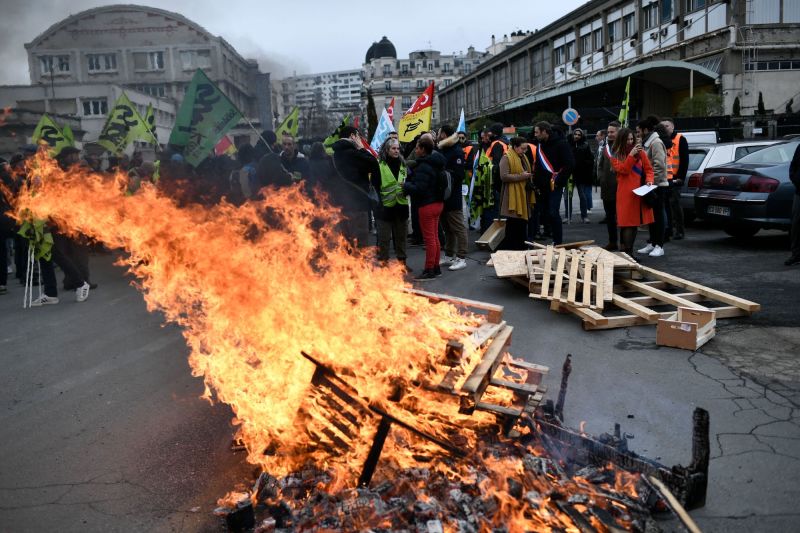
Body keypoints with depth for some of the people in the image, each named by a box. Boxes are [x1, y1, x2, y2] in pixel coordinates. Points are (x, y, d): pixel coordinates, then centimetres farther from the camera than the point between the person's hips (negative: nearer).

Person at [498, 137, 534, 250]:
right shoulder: (506, 158, -10)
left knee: (522, 224, 11)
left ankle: (521, 249, 19)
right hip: (513, 197, -8)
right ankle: (508, 249, 2)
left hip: (524, 196, 8)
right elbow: (504, 176, -20)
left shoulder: (523, 157, 18)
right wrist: (521, 176, -19)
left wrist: (529, 178, 13)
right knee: (513, 224, -6)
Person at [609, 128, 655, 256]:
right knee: (628, 222, -8)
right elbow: (623, 170, -10)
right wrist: (631, 155, -17)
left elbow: (648, 169, 10)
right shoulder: (616, 156, 4)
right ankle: (627, 253, -7)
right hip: (625, 193, -3)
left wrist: (649, 180, -8)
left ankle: (628, 251, 16)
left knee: (635, 222, 7)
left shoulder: (640, 152, 11)